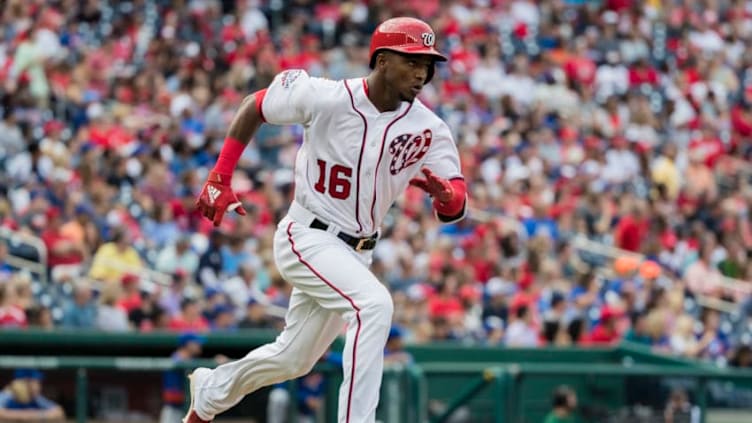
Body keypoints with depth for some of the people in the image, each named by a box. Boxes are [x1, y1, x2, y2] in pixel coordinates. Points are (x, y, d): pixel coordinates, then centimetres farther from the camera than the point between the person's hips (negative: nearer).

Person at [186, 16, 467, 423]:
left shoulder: (429, 129, -9)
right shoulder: (326, 98, -17)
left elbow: (456, 207, -13)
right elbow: (254, 106, -2)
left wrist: (445, 193, -38)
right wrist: (219, 178, -6)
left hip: (356, 252, 6)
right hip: (306, 237, -6)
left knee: (293, 359, 19)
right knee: (374, 303, -30)